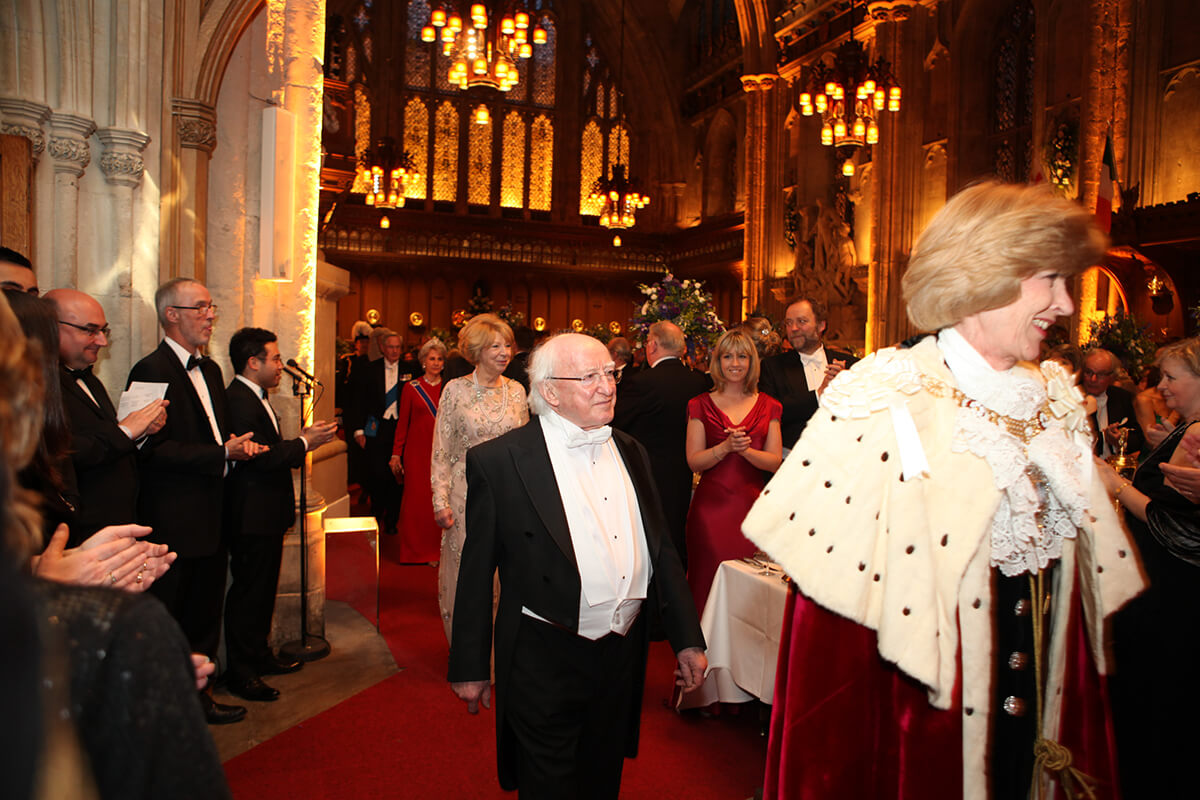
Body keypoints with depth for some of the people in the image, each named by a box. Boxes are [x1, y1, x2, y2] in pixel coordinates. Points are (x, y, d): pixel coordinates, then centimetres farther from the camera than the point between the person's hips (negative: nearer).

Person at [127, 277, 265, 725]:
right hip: (173, 524, -9)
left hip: (211, 521, 9)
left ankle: (197, 697, 32)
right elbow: (156, 450, -20)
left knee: (205, 619, 18)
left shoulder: (210, 369, 15)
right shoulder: (151, 370, -14)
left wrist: (237, 445, 1)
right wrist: (222, 454, -24)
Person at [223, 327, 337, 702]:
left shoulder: (256, 399, 15)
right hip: (252, 517, -11)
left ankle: (259, 654, 33)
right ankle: (240, 671, 11)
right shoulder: (238, 401, -20)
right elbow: (261, 457, -25)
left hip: (266, 515, 11)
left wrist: (301, 440, 1)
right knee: (248, 591, 0)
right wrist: (303, 443, -16)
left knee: (262, 588, 19)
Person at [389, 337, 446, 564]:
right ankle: (417, 551, 12)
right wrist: (396, 453, 1)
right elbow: (403, 422, 5)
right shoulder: (411, 388, 6)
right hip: (418, 450, 0)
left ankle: (436, 549, 11)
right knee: (416, 500, 0)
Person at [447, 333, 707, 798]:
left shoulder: (629, 452, 5)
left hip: (624, 654, 6)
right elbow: (478, 571, -8)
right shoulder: (499, 461, -13)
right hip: (546, 660, -6)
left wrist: (687, 640, 9)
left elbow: (661, 551, 10)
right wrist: (470, 668, -3)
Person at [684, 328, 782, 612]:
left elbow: (775, 461, 3)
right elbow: (694, 461, -1)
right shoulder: (701, 405, 5)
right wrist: (726, 447, -17)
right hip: (711, 504, -1)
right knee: (710, 579, -2)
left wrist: (745, 449, -15)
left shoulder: (768, 406, 9)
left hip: (752, 504, 1)